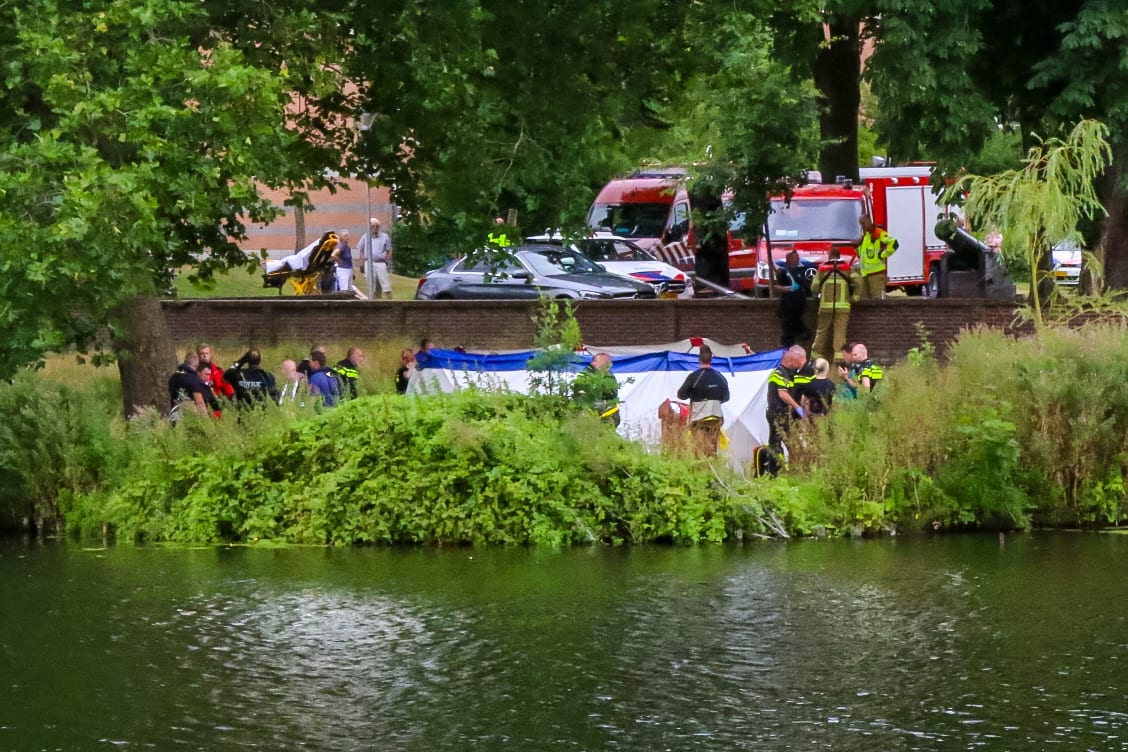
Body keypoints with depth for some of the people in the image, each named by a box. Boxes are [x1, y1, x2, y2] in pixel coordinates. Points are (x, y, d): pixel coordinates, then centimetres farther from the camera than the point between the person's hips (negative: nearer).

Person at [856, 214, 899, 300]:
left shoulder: (879, 233, -9)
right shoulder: (864, 235, 19)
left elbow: (893, 243, -20)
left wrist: (882, 255, -16)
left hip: (876, 272, -9)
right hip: (865, 273, 9)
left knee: (878, 298, -14)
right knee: (866, 298, 11)